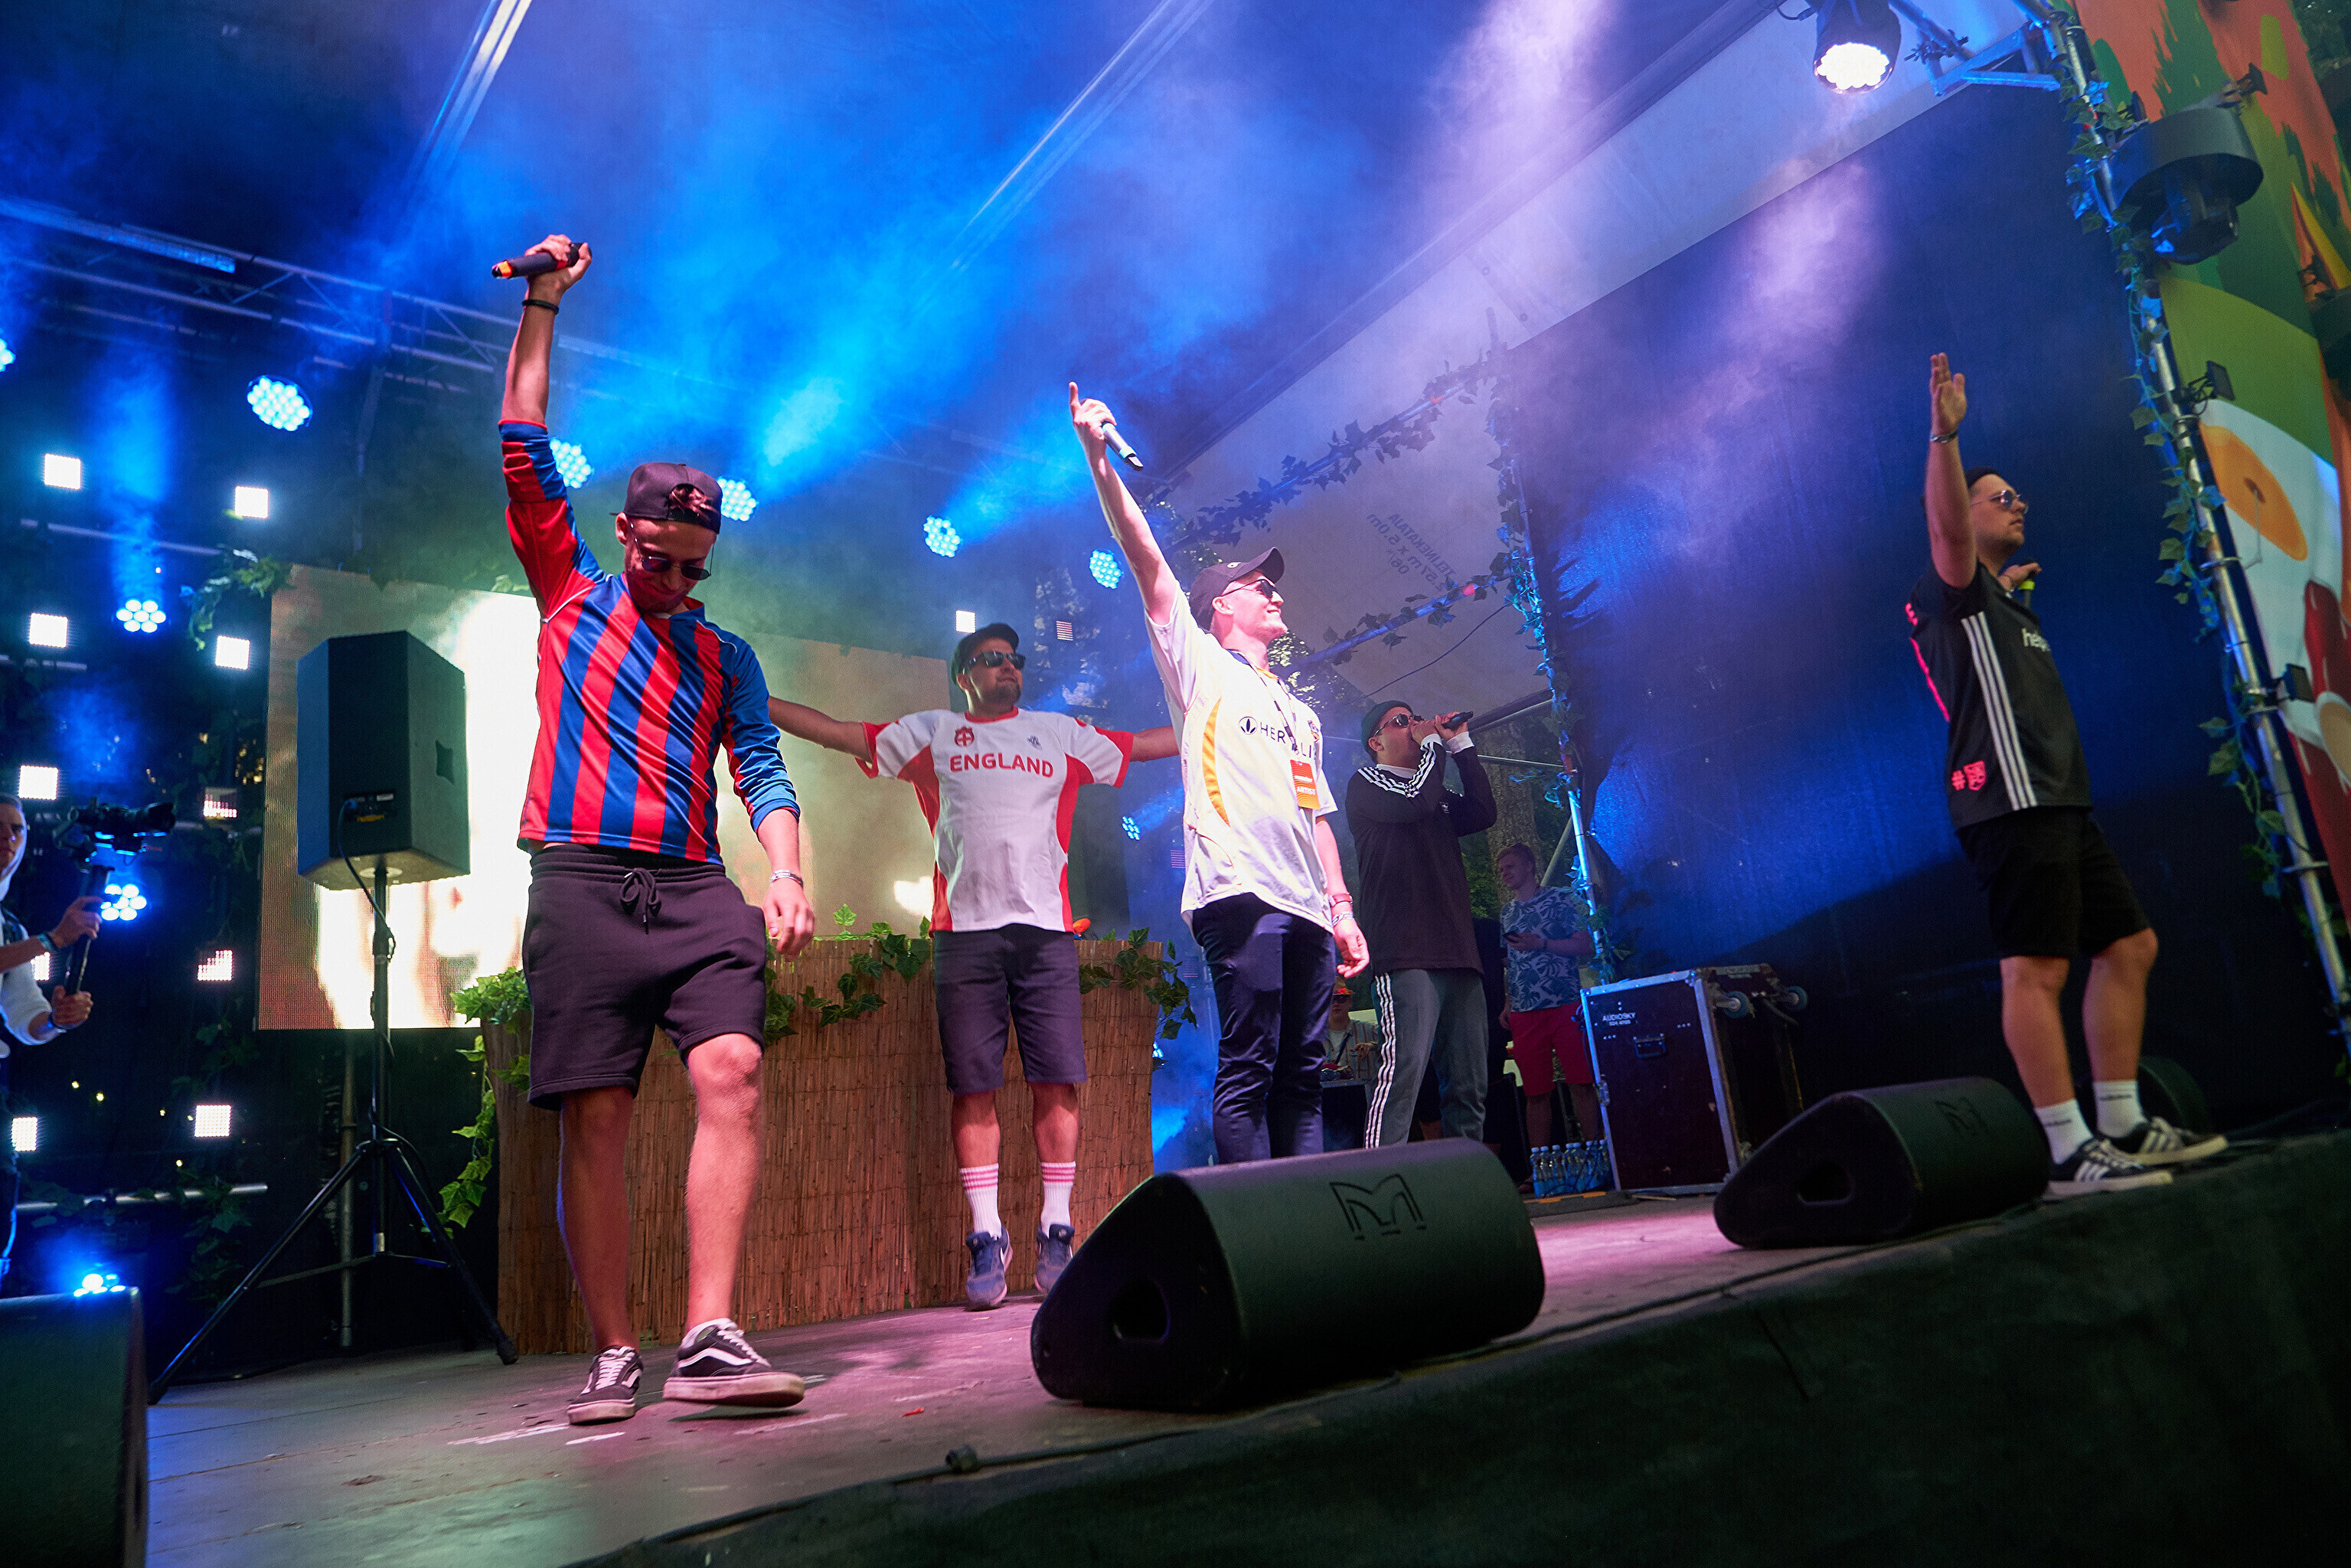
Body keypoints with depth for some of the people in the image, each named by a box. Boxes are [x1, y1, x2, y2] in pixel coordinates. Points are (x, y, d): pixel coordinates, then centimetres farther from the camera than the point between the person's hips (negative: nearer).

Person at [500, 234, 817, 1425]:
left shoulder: (723, 653, 20)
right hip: (581, 880, -1)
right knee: (594, 1120, -4)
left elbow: (762, 770, 10)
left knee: (733, 1073, -17)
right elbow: (522, 452, 14)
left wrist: (786, 876, -7)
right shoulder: (571, 593, 17)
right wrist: (541, 311, 14)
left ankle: (710, 1342, -18)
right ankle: (613, 1356, 4)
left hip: (695, 889, 2)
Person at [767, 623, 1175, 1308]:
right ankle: (987, 1239, 6)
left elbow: (1146, 745, 23)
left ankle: (1056, 1234, 6)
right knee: (973, 1088, -2)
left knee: (1056, 1083, -3)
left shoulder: (1061, 732, 20)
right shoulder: (930, 733, 17)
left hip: (1046, 929, 1)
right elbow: (834, 731, 17)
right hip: (965, 931, -1)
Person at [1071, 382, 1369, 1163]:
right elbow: (1147, 561, 2)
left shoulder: (1299, 712, 30)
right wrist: (1099, 459, -6)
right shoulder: (1199, 667, 12)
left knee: (1303, 1075, 5)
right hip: (1241, 892, -7)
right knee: (1247, 1070, -10)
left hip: (1306, 904, 7)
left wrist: (1341, 907, 16)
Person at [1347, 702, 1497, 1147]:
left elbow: (1483, 813, 12)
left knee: (1470, 1086, 4)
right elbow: (1415, 801, -10)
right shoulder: (1366, 783, 9)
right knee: (1404, 1069, -20)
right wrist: (1433, 743, 6)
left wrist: (1461, 744, 16)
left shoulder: (1439, 794, 29)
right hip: (1406, 955, -7)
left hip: (1459, 954, 7)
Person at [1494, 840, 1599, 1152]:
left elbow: (1585, 946, -3)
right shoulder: (1507, 912, 20)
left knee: (1581, 1084, -7)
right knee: (1536, 1093, 2)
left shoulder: (1560, 898, 5)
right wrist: (1508, 1006, 14)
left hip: (1566, 1005, -4)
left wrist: (1540, 944, -12)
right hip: (1525, 1013, 4)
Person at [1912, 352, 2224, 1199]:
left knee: (2127, 945, 11)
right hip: (2011, 799, -11)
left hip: (2058, 802, 11)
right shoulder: (1954, 587, -1)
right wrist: (1944, 434, -32)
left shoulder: (1997, 602, 27)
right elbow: (1945, 523, -22)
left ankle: (2123, 1126, 16)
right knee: (2035, 969, -14)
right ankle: (2070, 1152, -15)